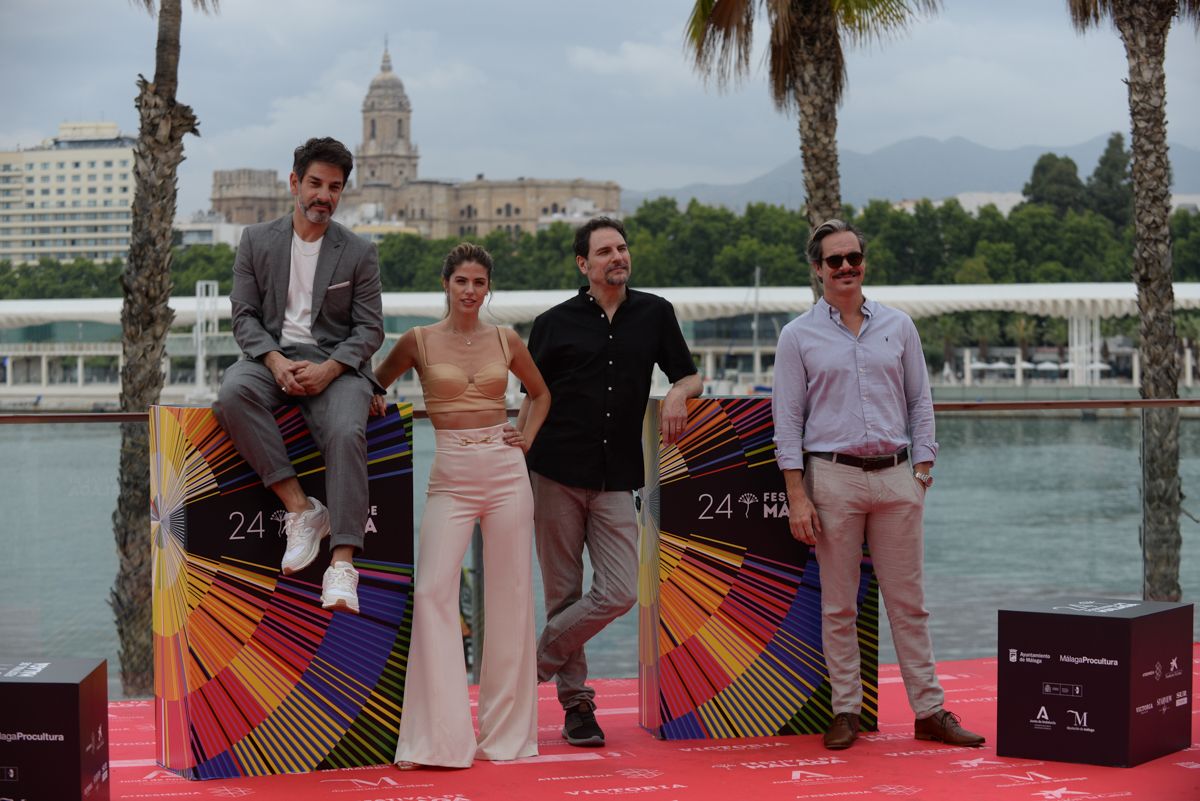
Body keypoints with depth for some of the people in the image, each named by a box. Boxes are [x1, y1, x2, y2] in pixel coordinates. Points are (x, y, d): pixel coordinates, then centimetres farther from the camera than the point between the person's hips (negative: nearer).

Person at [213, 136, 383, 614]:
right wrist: (275, 362, -14)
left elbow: (369, 329, 3)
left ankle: (342, 562, -36)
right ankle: (300, 510, -30)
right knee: (233, 392, -34)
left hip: (335, 364, -1)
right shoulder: (257, 241, 10)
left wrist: (328, 369, -15)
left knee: (346, 432, -33)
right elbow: (244, 316, 6)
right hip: (272, 356, 1)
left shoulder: (359, 253, 8)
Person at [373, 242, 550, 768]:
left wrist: (527, 438, 9)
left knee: (510, 595, 2)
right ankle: (438, 736, -8)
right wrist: (372, 405, -1)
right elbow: (376, 385, 19)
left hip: (504, 470, 1)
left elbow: (540, 393, 23)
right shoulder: (420, 341, 3)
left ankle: (505, 731, 12)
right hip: (450, 476, -1)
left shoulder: (506, 341, 7)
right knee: (433, 592, -13)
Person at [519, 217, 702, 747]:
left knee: (619, 593, -9)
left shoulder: (654, 314, 9)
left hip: (615, 481, 2)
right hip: (556, 476, -2)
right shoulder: (554, 324, 4)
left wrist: (678, 393, -7)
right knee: (563, 595, 2)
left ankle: (537, 661, 11)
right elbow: (532, 402, 8)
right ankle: (575, 701, 14)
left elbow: (690, 376, 18)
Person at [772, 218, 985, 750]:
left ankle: (929, 711, 7)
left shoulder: (898, 326, 10)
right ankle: (846, 712, 9)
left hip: (896, 476, 2)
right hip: (833, 476, -2)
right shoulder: (798, 336, 2)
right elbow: (787, 421, 0)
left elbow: (920, 403, 13)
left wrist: (923, 467, 2)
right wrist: (797, 496, -7)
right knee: (838, 605, 2)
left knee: (909, 601, 4)